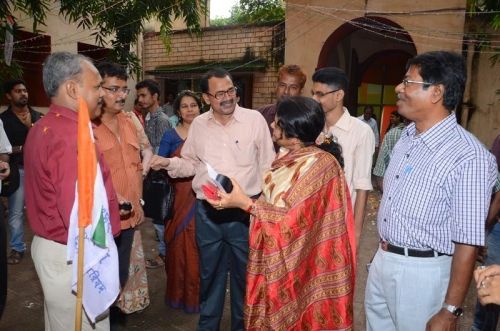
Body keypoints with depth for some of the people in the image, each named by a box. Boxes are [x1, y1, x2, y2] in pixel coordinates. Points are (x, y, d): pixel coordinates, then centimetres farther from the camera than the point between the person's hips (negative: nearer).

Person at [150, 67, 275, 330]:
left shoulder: (255, 119, -8)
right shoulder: (198, 124, 1)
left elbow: (267, 166, -3)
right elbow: (191, 163, 11)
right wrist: (168, 163, -8)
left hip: (245, 211, -2)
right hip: (207, 212, 3)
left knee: (244, 273, 16)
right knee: (209, 273, 19)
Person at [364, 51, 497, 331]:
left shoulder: (468, 157, -24)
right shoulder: (407, 136, 3)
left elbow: (467, 243, -21)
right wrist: (384, 248, 17)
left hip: (421, 271, -7)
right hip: (382, 260, 7)